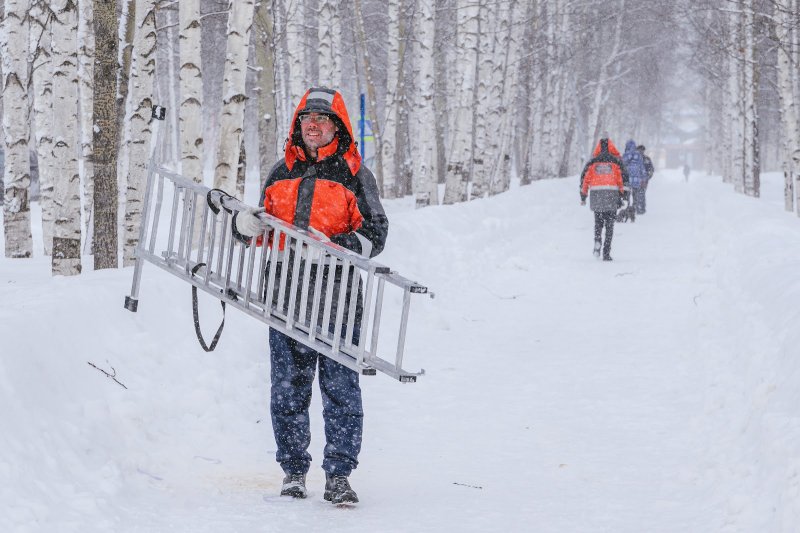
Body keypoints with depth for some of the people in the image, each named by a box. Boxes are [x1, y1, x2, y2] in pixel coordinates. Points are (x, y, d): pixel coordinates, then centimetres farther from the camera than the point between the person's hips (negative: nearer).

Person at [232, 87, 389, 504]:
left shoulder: (353, 174, 5)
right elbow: (262, 227, 25)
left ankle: (339, 475, 2)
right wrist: (246, 223, 1)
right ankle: (293, 472, 14)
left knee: (340, 388, -4)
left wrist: (336, 247, -17)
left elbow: (374, 234, 1)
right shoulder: (282, 173, 16)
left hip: (337, 297, -3)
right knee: (287, 389, 5)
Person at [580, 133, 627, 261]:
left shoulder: (593, 161, 8)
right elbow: (624, 177, -1)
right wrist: (622, 195, 5)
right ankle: (606, 253, -2)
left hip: (596, 193, 1)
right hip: (611, 193, -1)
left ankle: (597, 241, -11)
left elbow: (584, 177, 8)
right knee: (609, 224, 5)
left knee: (598, 221, 17)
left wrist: (583, 196, 15)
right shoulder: (616, 161, 4)